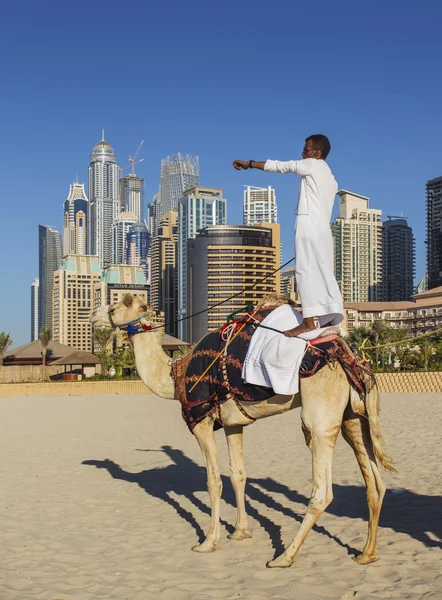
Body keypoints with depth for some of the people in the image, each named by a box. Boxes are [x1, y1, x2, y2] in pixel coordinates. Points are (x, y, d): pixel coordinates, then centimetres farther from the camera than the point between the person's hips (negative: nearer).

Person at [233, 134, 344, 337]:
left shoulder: (312, 165, 2)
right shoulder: (330, 179, 26)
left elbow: (280, 166, 5)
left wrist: (249, 163, 14)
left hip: (309, 225, -9)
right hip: (323, 229, 9)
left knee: (306, 271, -15)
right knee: (324, 274, 5)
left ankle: (308, 321, -23)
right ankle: (332, 319, -1)